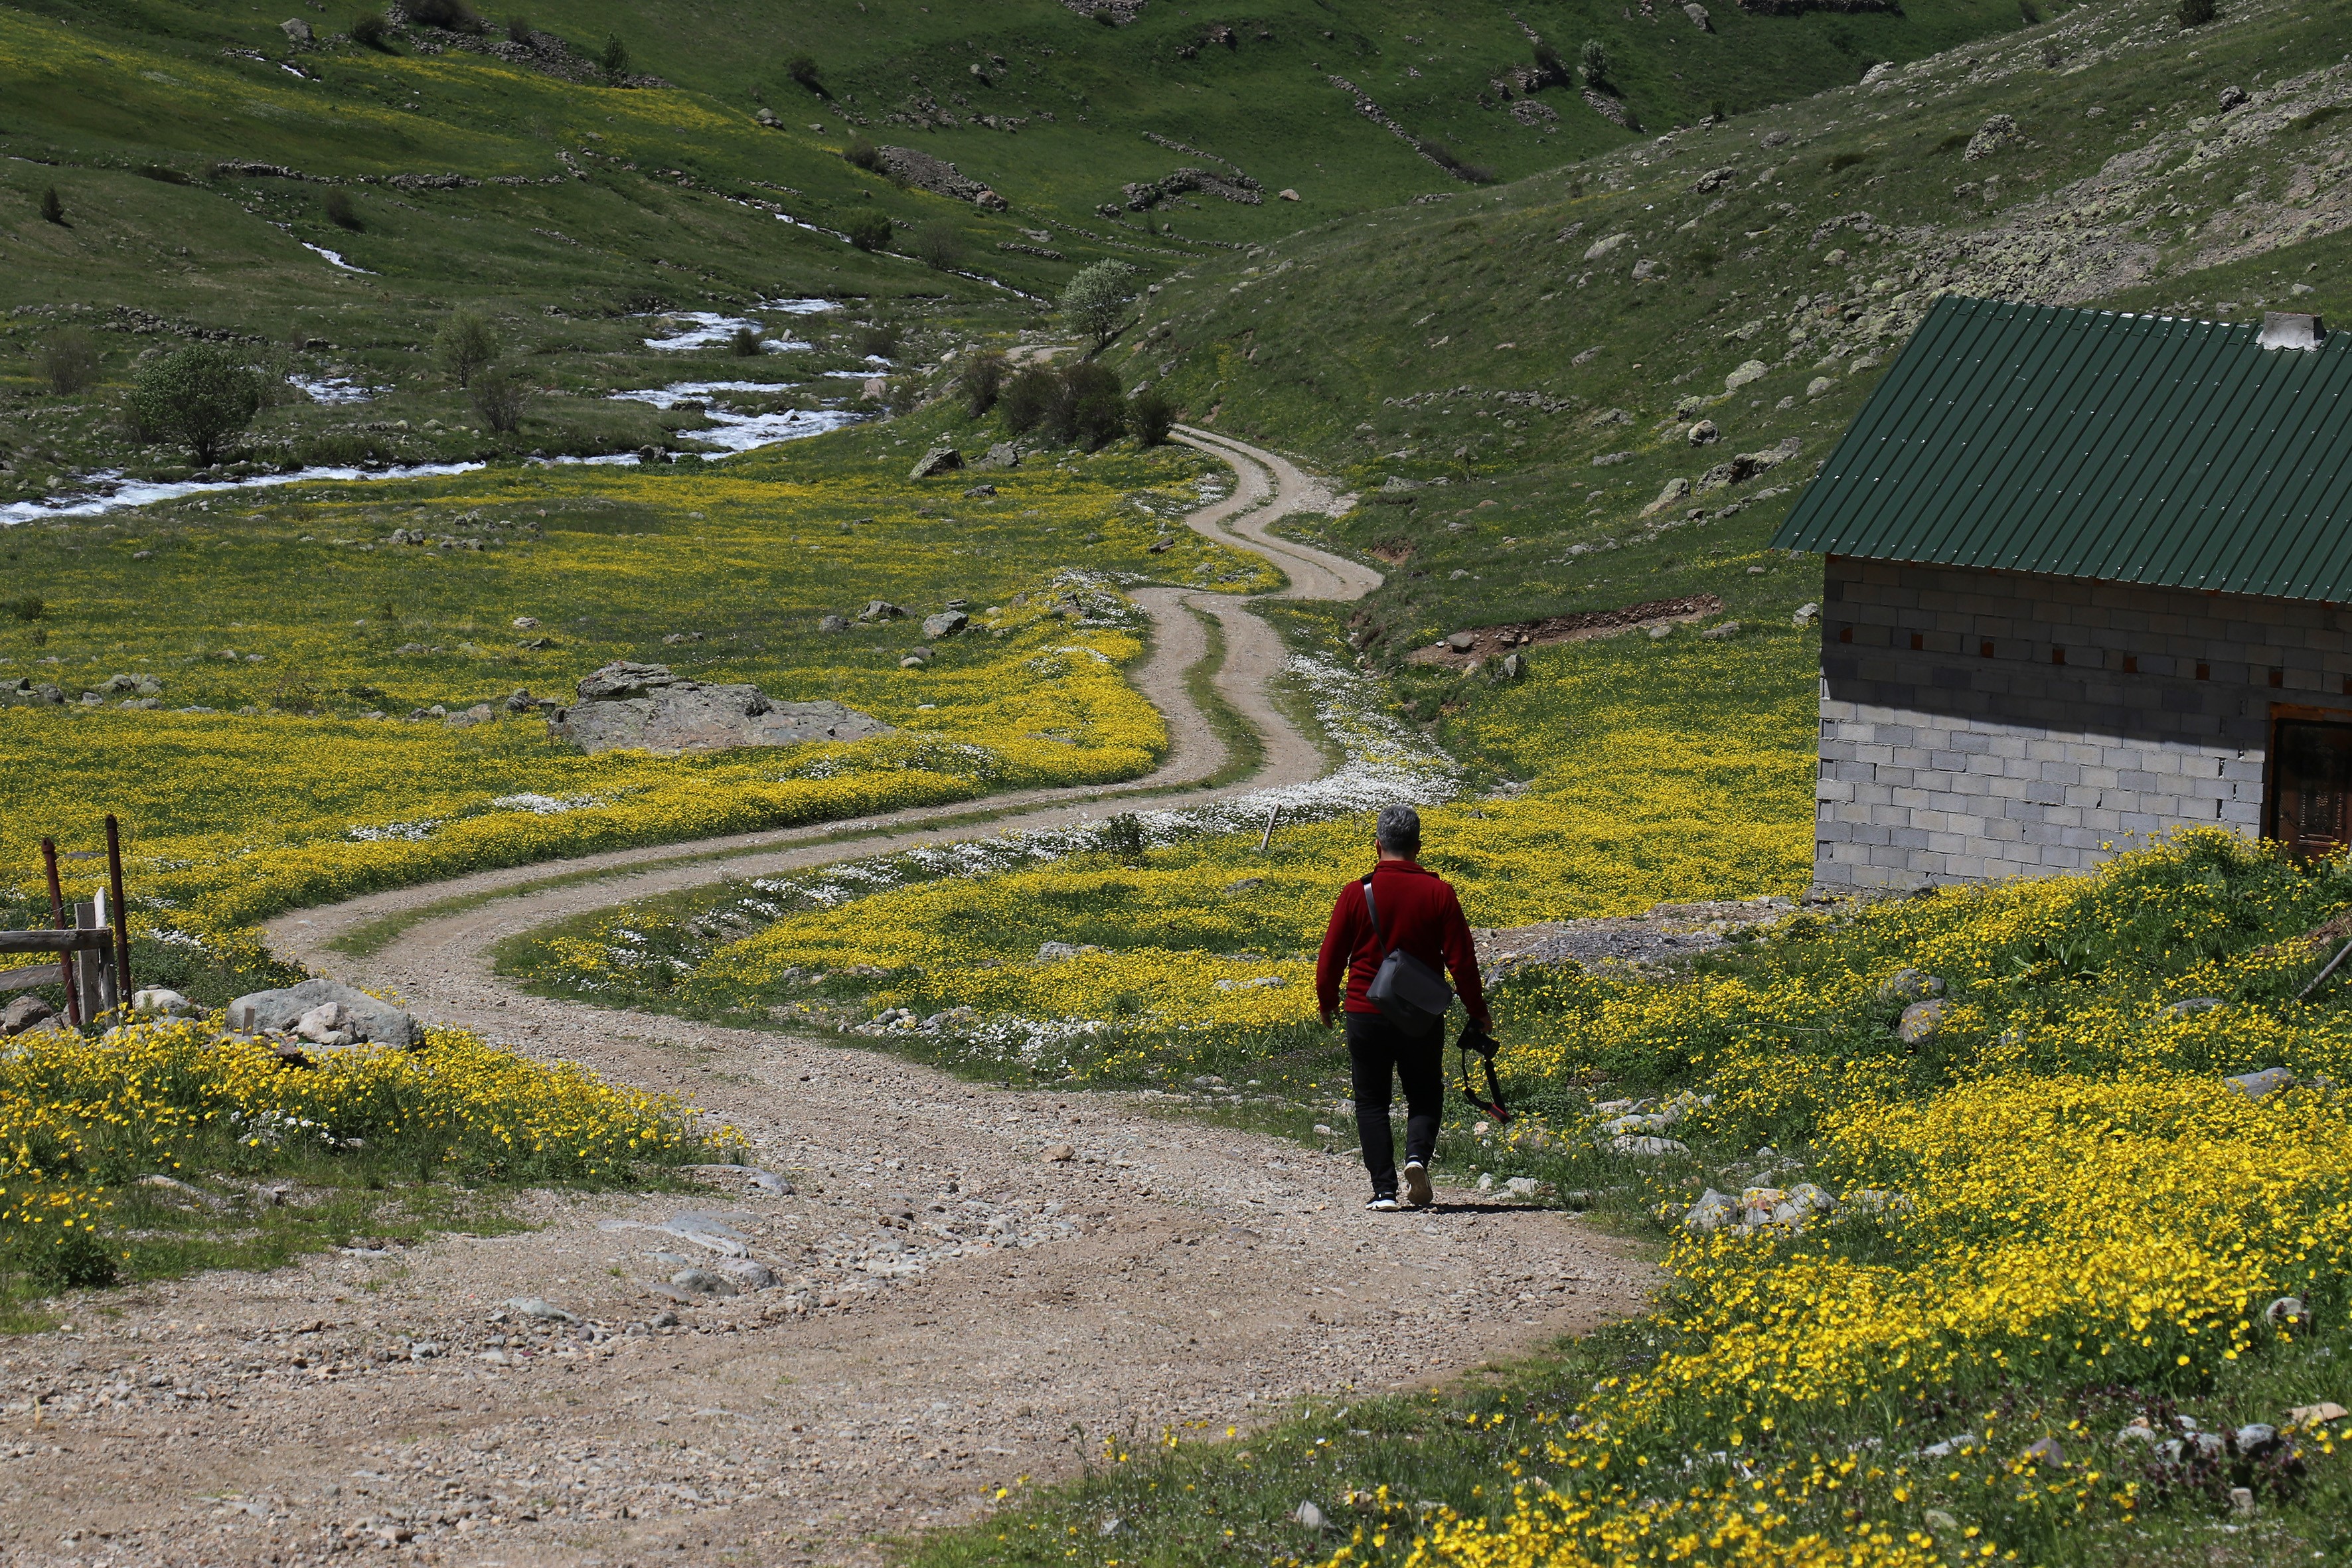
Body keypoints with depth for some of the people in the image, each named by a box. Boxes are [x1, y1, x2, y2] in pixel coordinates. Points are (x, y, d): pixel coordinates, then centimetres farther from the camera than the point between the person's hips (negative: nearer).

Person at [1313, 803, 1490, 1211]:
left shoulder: (1357, 894, -6)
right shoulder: (1439, 893, -5)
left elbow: (1330, 959, 1)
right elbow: (1462, 961, -3)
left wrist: (1327, 1004, 18)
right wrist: (1477, 1011, 10)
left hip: (1366, 1014, -1)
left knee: (1372, 1102, 9)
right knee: (1425, 1097, 15)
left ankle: (1384, 1189, -1)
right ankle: (1418, 1155, -13)